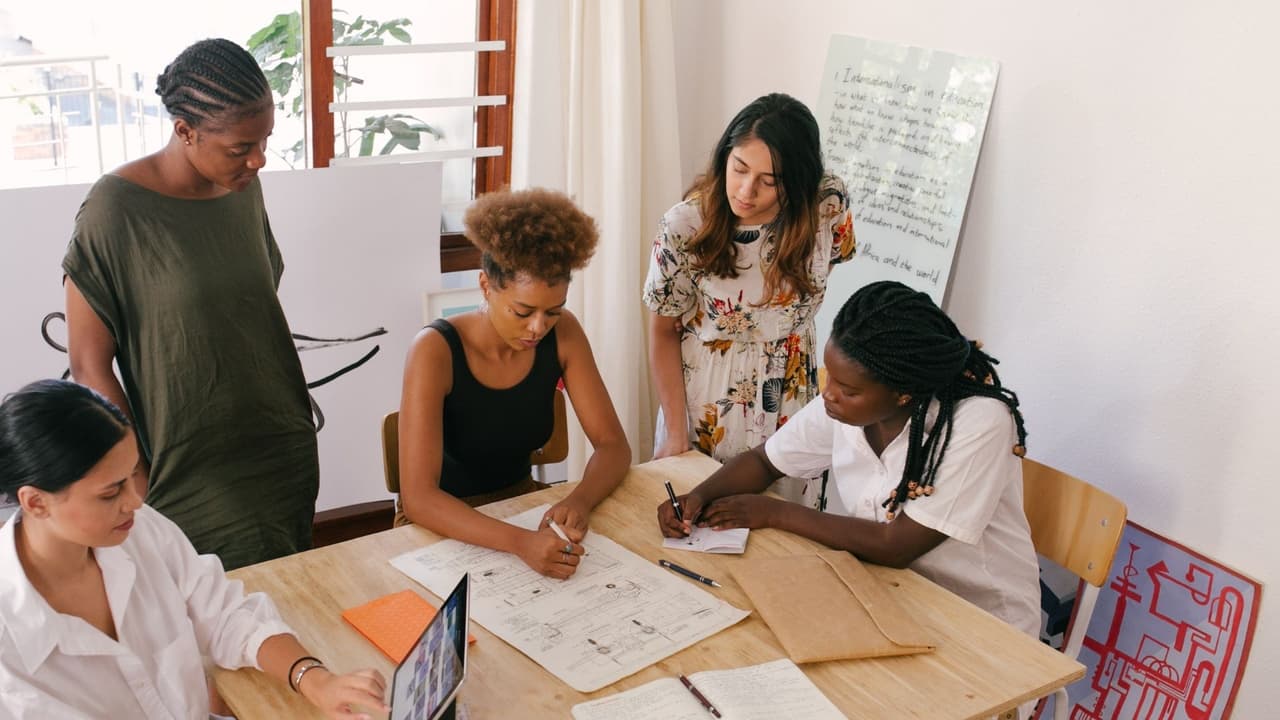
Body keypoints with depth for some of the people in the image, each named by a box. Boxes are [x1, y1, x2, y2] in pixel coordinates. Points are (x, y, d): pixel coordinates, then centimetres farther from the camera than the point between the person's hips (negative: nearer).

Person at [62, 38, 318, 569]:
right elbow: (89, 368, -12)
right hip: (195, 481, -5)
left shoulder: (245, 187, 1)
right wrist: (142, 487, -12)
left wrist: (293, 424, 14)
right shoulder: (117, 209, -16)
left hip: (287, 458, 6)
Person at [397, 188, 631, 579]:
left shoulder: (563, 334, -11)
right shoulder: (436, 350, -24)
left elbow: (613, 445, -7)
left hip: (522, 505, 4)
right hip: (446, 524, -4)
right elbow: (417, 497, -30)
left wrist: (579, 501, -29)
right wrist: (520, 542, -45)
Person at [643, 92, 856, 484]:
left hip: (791, 401, 2)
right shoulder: (685, 226, -22)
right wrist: (676, 433, -11)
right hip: (705, 407, -2)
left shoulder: (828, 206, -18)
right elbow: (663, 333, -10)